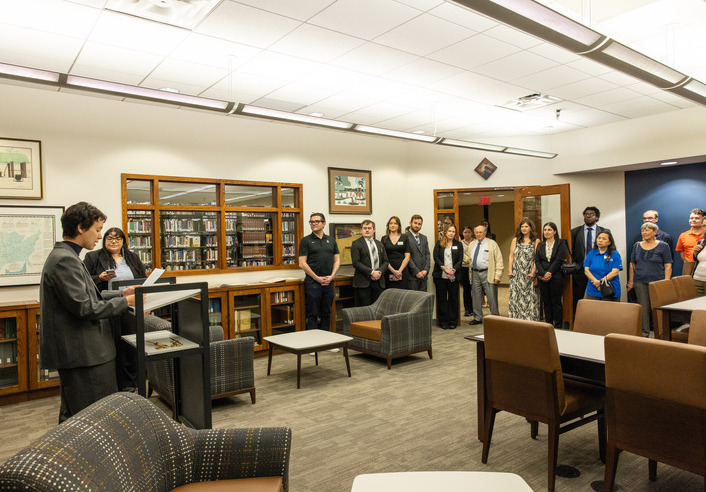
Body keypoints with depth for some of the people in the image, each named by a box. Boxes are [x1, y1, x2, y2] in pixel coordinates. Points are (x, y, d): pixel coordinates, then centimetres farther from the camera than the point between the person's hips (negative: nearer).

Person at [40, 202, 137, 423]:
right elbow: (84, 307, -23)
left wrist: (121, 293, 11)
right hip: (80, 353, -11)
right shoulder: (65, 260, -19)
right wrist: (124, 302, -13)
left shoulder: (66, 256, 14)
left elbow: (86, 295, 20)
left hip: (76, 351, 11)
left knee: (73, 417, 21)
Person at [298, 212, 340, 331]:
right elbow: (302, 263, -6)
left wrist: (331, 276, -3)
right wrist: (317, 278, -11)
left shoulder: (331, 241, 13)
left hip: (329, 282, 4)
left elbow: (337, 260, 13)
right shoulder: (306, 240, 0)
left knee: (326, 314, 10)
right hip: (313, 283, -4)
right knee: (312, 314, -1)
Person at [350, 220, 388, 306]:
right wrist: (371, 272, -15)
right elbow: (356, 263, -10)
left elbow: (385, 261, 15)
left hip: (379, 281, 5)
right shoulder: (356, 244, 0)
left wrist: (379, 272, -6)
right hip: (363, 282, -5)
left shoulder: (380, 244, 18)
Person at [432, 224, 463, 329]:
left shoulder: (458, 244, 10)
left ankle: (453, 322, 13)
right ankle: (443, 322, 12)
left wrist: (453, 270, -12)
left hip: (453, 276, 1)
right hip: (440, 276, -1)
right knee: (442, 299, 3)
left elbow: (460, 260, 3)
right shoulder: (439, 243, 7)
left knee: (453, 298, 3)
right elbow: (436, 258, -2)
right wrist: (445, 269, -13)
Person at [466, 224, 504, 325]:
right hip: (475, 274, 5)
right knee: (476, 297, 10)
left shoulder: (492, 244, -1)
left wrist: (497, 276, -12)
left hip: (487, 274, -5)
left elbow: (499, 261, -5)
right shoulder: (472, 244, 14)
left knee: (492, 298, -3)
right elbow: (467, 257, 26)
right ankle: (478, 318, 21)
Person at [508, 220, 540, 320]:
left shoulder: (536, 241, 3)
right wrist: (510, 270, 0)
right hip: (516, 274, 3)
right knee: (515, 297, 1)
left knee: (530, 298, -2)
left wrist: (533, 272, -12)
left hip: (529, 274, -2)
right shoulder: (515, 240, 12)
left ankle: (530, 320, 3)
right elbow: (511, 256, 10)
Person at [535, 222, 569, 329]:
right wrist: (543, 274, -10)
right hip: (542, 277, 4)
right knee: (546, 302, 7)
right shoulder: (540, 245, 14)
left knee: (556, 302, -1)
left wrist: (549, 273, -14)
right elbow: (537, 261, 5)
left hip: (556, 276, -4)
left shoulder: (561, 243, 1)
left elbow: (558, 260, -8)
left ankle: (558, 326, 6)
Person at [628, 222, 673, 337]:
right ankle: (644, 333, 11)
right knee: (643, 308, 4)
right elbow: (632, 264, 15)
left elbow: (668, 266, -2)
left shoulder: (663, 246, 1)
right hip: (640, 282, 3)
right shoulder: (637, 246, 11)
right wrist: (631, 281, 10)